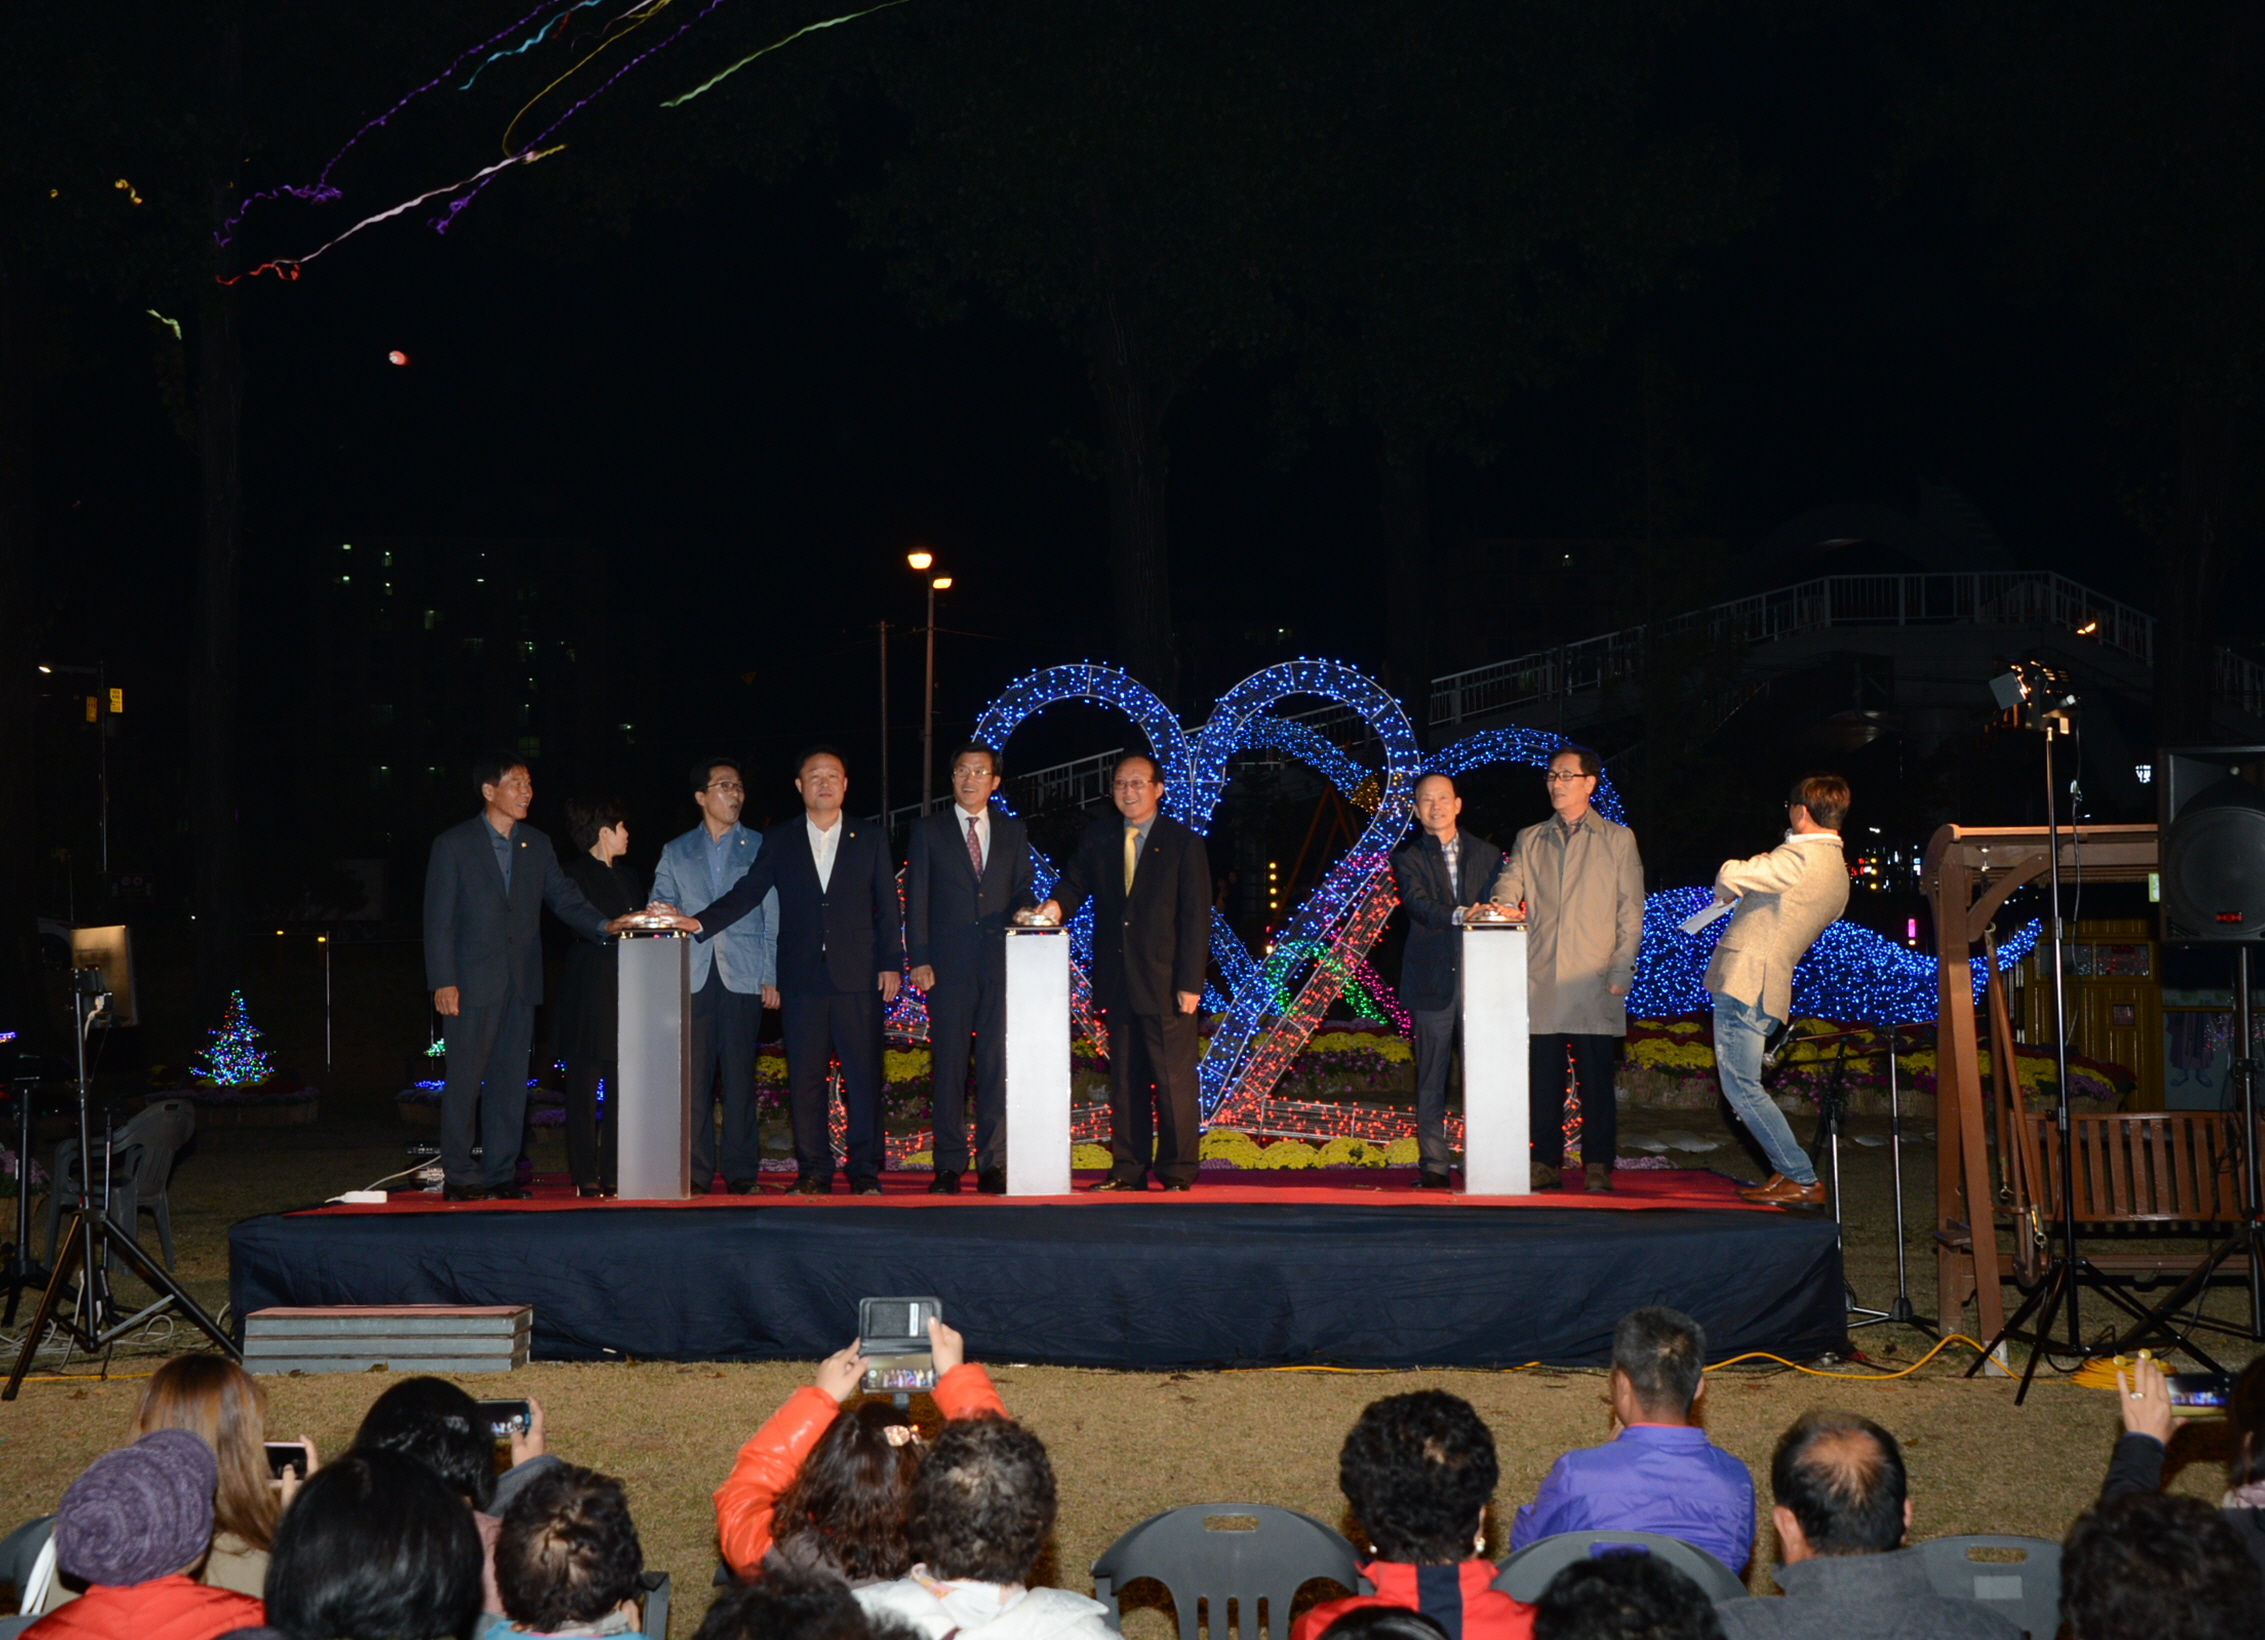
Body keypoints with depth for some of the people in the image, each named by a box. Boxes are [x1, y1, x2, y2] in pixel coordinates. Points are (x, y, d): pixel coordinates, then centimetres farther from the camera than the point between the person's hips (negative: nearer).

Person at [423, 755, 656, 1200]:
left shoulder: (537, 845, 12)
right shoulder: (453, 845, -1)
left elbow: (564, 897, 7)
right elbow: (438, 918, -3)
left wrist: (603, 924, -13)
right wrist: (442, 982, -11)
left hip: (521, 981, 5)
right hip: (473, 980, -5)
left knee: (511, 1080, 6)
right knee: (465, 1079, -3)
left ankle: (501, 1172, 12)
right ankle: (458, 1176, 3)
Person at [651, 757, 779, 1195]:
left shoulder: (760, 848, 11)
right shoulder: (675, 853, 15)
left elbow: (773, 917, 8)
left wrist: (771, 977, 0)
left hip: (743, 977, -1)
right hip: (692, 978, 1)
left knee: (739, 1076, -2)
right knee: (694, 1076, -2)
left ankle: (741, 1170, 4)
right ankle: (696, 1171, 3)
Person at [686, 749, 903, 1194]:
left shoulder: (871, 839, 11)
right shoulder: (779, 841, 12)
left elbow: (888, 907, 8)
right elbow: (747, 892, 5)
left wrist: (891, 963, -1)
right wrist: (700, 923, -8)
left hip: (858, 976, -1)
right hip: (802, 979, 1)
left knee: (863, 1075, -3)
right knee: (804, 1078, 1)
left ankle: (864, 1170, 3)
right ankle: (813, 1170, 8)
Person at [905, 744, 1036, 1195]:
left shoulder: (1013, 832, 13)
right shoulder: (929, 831, 8)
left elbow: (1023, 892, 14)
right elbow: (916, 899, 5)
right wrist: (919, 960, -5)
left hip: (1001, 963, 1)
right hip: (948, 966, -1)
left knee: (998, 1063, -2)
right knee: (949, 1065, -1)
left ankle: (993, 1164, 2)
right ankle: (949, 1165, 4)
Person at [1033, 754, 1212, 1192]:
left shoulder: (1184, 843, 0)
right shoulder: (1098, 837, 13)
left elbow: (1196, 917, -3)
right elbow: (1076, 880, 5)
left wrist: (1190, 983, -10)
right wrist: (1057, 903, -20)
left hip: (1165, 982, -4)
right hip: (1117, 982, 4)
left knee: (1173, 1081, -3)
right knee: (1124, 1079, 8)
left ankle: (1177, 1172, 3)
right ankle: (1128, 1169, 13)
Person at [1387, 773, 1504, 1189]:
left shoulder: (1486, 854, 15)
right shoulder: (1408, 857, 6)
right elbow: (1417, 904, -12)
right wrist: (1458, 914, -31)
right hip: (1432, 980, -1)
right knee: (1431, 1078, 1)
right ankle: (1433, 1166, 5)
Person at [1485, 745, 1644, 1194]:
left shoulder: (1618, 839, 11)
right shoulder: (1529, 840, 18)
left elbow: (1630, 911, 7)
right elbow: (1508, 887, 7)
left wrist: (1621, 973, -3)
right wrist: (1499, 904, -18)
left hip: (1595, 982, -2)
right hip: (1541, 981, 2)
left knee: (1596, 1076, -4)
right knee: (1543, 1076, 1)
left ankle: (1598, 1165, 2)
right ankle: (1545, 1162, 8)